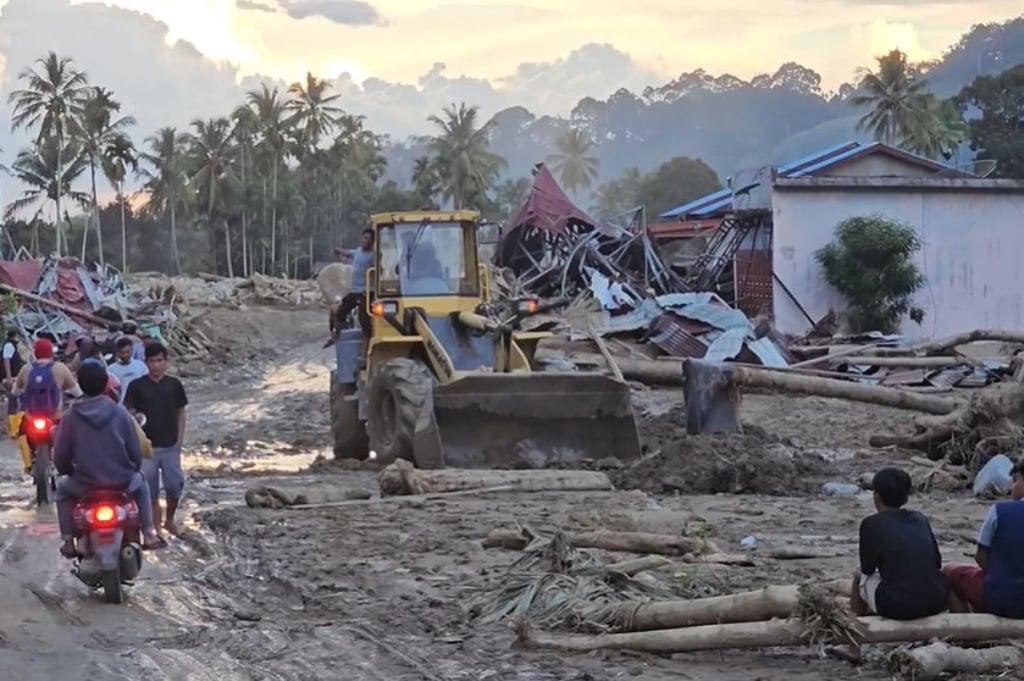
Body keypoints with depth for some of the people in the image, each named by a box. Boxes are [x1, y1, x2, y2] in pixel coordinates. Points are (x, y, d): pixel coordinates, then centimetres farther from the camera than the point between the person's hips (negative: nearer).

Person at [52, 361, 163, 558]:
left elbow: (60, 455, -3)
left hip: (85, 485, -1)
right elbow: (135, 451, -3)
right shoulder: (120, 413, -6)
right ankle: (149, 534, 24)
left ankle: (68, 541, 22)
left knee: (63, 488, 31)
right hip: (123, 482, 1)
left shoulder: (72, 416, -7)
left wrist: (66, 472, 19)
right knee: (141, 485, 33)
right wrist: (135, 468, 19)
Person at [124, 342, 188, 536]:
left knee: (175, 485, 0)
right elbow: (130, 414, -2)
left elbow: (180, 412, 8)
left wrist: (179, 439, 2)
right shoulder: (137, 386, -3)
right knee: (151, 491, 3)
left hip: (170, 446, 1)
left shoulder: (174, 385, 3)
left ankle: (170, 520, 24)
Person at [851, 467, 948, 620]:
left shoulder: (871, 523, -1)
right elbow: (937, 561, 17)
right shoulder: (920, 519, 11)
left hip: (897, 607, -4)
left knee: (860, 577, 24)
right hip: (937, 602, 4)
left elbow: (867, 568, 6)